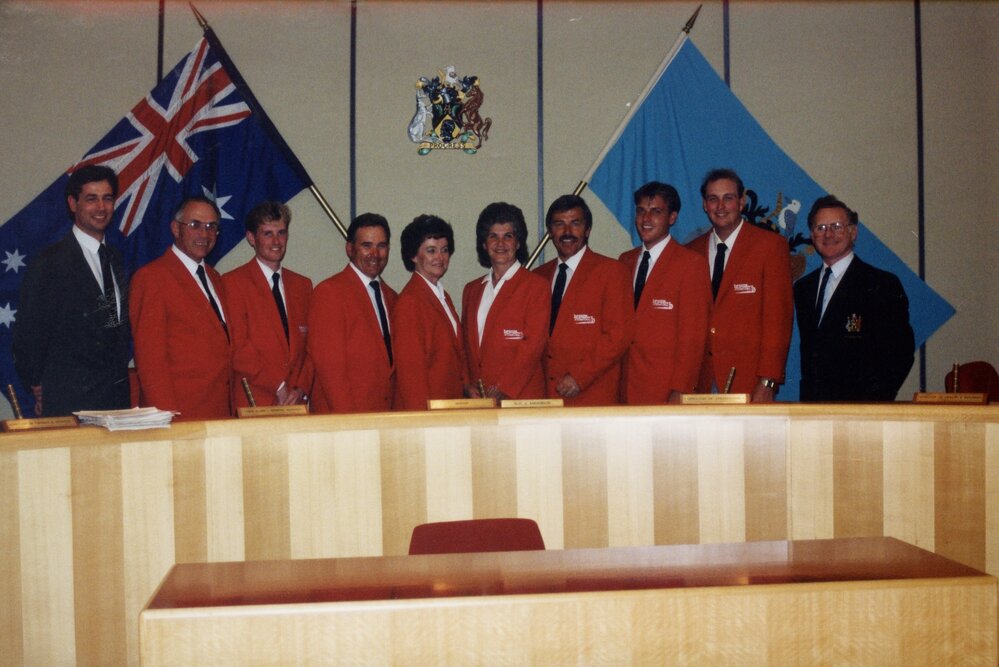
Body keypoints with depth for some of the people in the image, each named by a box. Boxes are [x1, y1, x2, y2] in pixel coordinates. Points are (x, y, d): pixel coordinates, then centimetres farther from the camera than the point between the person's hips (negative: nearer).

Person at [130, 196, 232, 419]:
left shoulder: (214, 278, 18)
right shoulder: (151, 277, -6)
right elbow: (149, 357, -11)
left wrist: (230, 408, 9)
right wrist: (168, 416, -17)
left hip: (221, 411, 7)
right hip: (180, 414, -6)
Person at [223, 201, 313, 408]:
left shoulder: (303, 285, 15)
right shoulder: (232, 282, -2)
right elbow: (237, 348, -8)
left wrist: (301, 389, -3)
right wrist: (279, 386, -10)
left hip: (297, 401, 4)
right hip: (253, 404, -4)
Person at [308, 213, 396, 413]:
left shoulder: (390, 296, 15)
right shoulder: (329, 291, -6)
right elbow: (328, 362, -11)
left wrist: (394, 413, 5)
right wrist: (345, 416, -16)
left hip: (386, 416, 6)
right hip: (342, 416, -6)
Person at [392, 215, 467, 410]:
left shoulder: (443, 297, 14)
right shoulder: (409, 301, -13)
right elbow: (410, 368, -15)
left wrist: (467, 387, 5)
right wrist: (422, 415, -17)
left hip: (451, 409, 8)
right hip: (424, 411, -8)